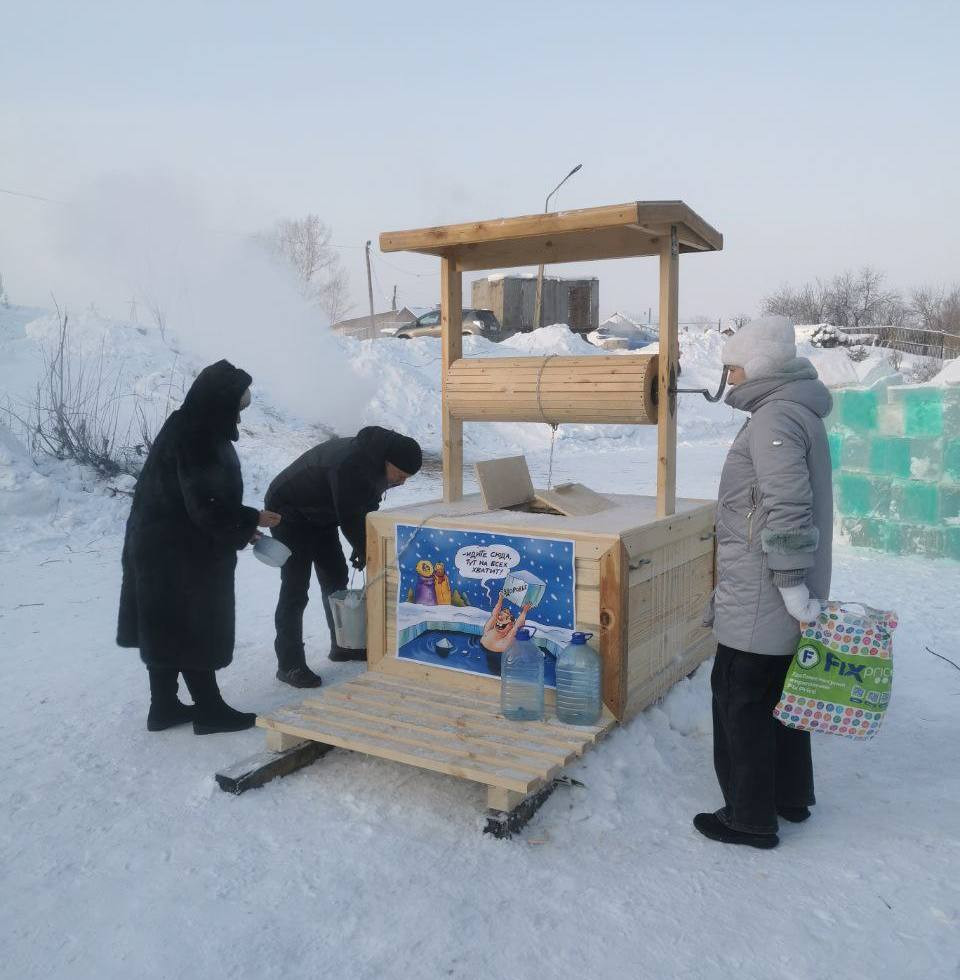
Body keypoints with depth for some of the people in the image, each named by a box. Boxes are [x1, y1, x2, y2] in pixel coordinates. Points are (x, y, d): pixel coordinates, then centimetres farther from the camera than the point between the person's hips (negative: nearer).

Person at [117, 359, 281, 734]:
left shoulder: (188, 429, 9)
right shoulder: (195, 441, -22)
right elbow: (207, 507, -24)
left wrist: (239, 530, 11)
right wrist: (251, 520, -9)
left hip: (163, 549, 9)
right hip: (179, 556, -9)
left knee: (168, 630, 15)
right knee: (193, 631, 1)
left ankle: (165, 707, 26)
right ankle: (209, 710, 13)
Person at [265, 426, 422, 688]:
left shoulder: (375, 460, -9)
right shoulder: (349, 464, -37)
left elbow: (366, 508, 0)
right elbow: (349, 518, -30)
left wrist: (364, 549, -7)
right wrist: (367, 552, -16)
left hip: (320, 515, 9)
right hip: (289, 512, -9)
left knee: (336, 577, 11)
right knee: (295, 589, -11)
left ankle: (343, 646, 25)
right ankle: (289, 665, -5)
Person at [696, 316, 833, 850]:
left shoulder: (774, 417, -19)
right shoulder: (801, 411, 14)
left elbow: (788, 513, -25)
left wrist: (796, 594, -21)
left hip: (759, 598, -10)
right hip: (787, 592, 10)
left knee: (741, 699, 2)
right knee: (778, 692, 21)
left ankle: (750, 818, 14)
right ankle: (791, 795, 36)